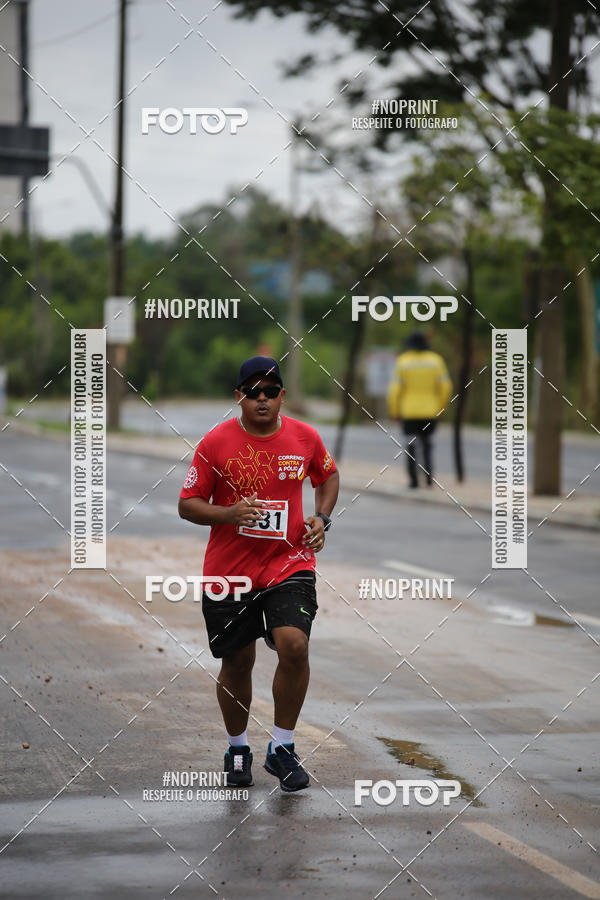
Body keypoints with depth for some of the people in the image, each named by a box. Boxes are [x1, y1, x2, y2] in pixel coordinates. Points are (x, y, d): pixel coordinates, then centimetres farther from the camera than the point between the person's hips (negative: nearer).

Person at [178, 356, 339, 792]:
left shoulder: (305, 437, 0)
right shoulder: (216, 442, -7)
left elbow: (329, 475, 20)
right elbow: (188, 504, -2)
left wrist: (321, 518, 3)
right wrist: (229, 514, -20)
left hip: (289, 563, 0)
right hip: (228, 571, 0)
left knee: (294, 646, -20)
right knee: (237, 663, 7)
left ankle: (282, 748, -2)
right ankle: (238, 748, 32)